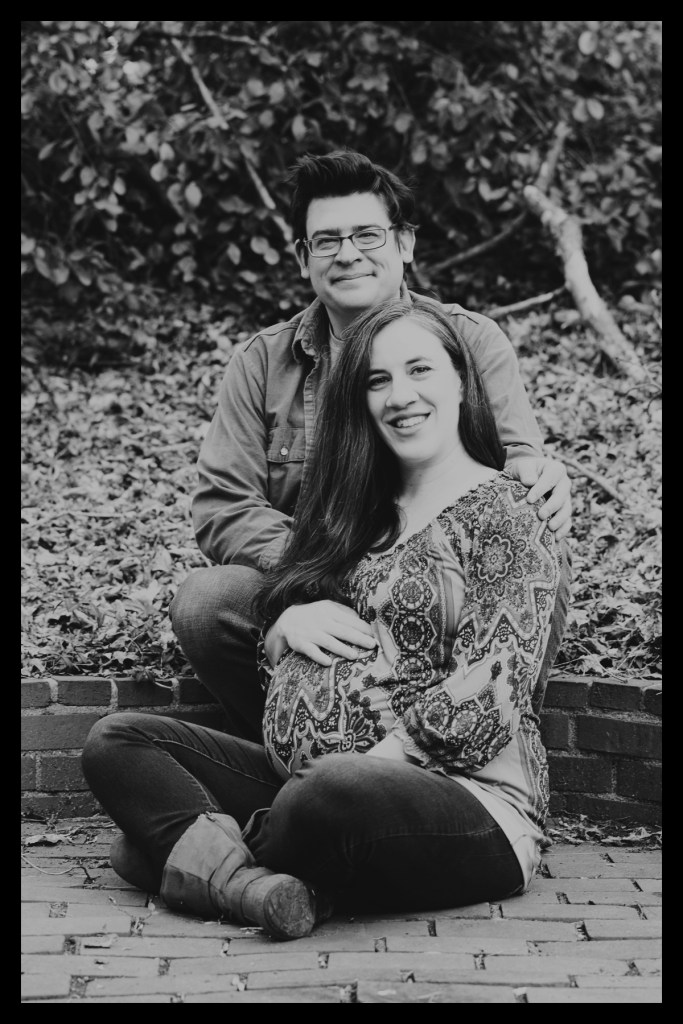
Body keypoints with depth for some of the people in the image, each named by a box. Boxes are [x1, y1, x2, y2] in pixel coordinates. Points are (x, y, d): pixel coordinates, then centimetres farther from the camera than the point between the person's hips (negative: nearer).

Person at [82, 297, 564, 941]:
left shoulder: (501, 515, -2)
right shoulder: (360, 512, 19)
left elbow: (489, 696, -12)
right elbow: (276, 658, 20)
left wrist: (369, 763, -18)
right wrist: (290, 623, -3)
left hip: (462, 796, -7)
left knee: (330, 798, -41)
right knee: (117, 740, -3)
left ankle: (197, 852, -12)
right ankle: (240, 874, -27)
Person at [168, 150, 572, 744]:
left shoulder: (473, 343, 5)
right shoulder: (262, 363, 6)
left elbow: (514, 454, -7)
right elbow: (221, 506, -1)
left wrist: (541, 476, -36)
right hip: (311, 605, 1)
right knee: (202, 602, -27)